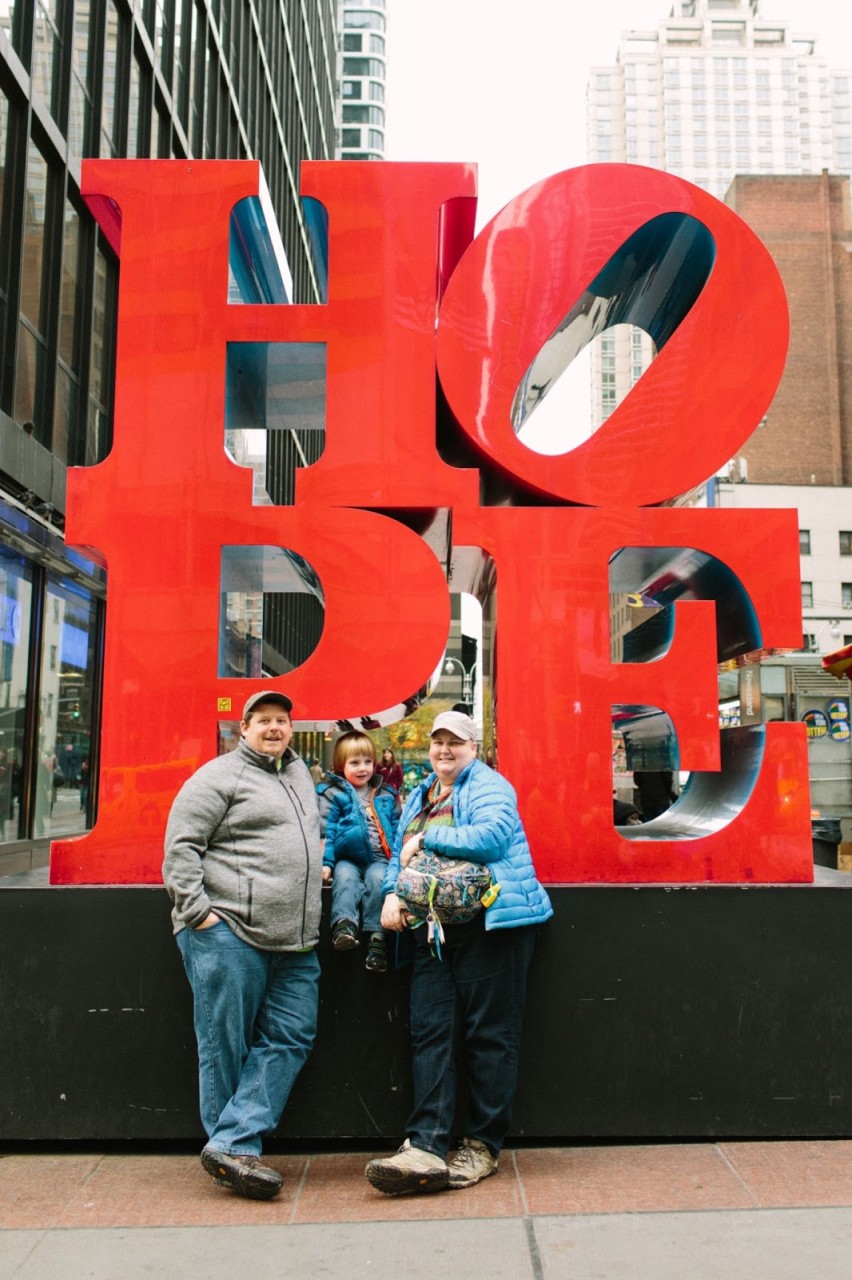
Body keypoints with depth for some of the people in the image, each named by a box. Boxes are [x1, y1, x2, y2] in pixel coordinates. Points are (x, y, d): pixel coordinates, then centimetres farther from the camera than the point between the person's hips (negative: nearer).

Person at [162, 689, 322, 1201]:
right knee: (226, 1046, 1)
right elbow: (181, 846, -9)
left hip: (295, 942, 8)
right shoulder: (219, 776, -4)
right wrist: (198, 911, -15)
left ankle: (232, 1145, 2)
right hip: (229, 933, -7)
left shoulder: (298, 771, 20)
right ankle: (233, 1149, 11)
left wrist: (317, 866, 23)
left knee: (291, 1038, 0)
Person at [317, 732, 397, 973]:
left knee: (378, 878, -30)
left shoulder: (386, 795, 18)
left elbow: (397, 831, 22)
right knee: (345, 876, -33)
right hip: (347, 857, -1)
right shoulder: (332, 794, 7)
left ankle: (376, 936, -32)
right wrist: (325, 862, -11)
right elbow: (325, 831, 0)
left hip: (379, 858, 2)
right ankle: (343, 925, -48)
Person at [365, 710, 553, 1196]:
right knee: (430, 1033, -1)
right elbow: (400, 853, 23)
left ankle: (484, 1146, 11)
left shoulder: (490, 787, -2)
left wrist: (427, 837, -11)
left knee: (489, 1035, 0)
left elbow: (491, 837, -19)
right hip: (433, 928, 7)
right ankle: (425, 1148, -1)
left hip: (490, 924, -7)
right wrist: (392, 892, 2)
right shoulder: (419, 795, 21)